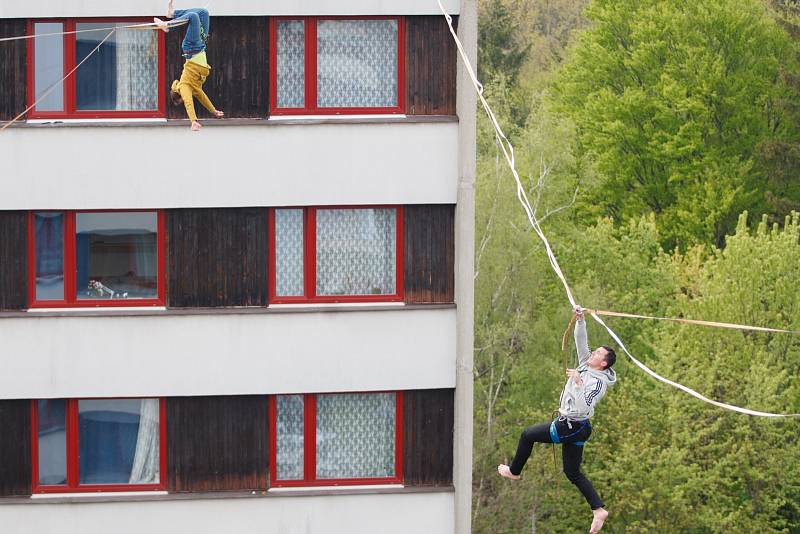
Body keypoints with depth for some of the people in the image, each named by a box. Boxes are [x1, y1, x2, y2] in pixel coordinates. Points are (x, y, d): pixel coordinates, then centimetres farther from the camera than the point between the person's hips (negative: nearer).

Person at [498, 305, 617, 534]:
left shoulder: (598, 382, -23)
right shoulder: (586, 366, 3)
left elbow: (583, 407, -33)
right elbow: (581, 342, 8)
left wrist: (578, 383, -37)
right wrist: (580, 320, -3)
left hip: (571, 427, -9)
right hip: (572, 426, 9)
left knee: (528, 435, 8)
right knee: (573, 472, 13)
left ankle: (514, 471, 27)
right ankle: (599, 509, 8)